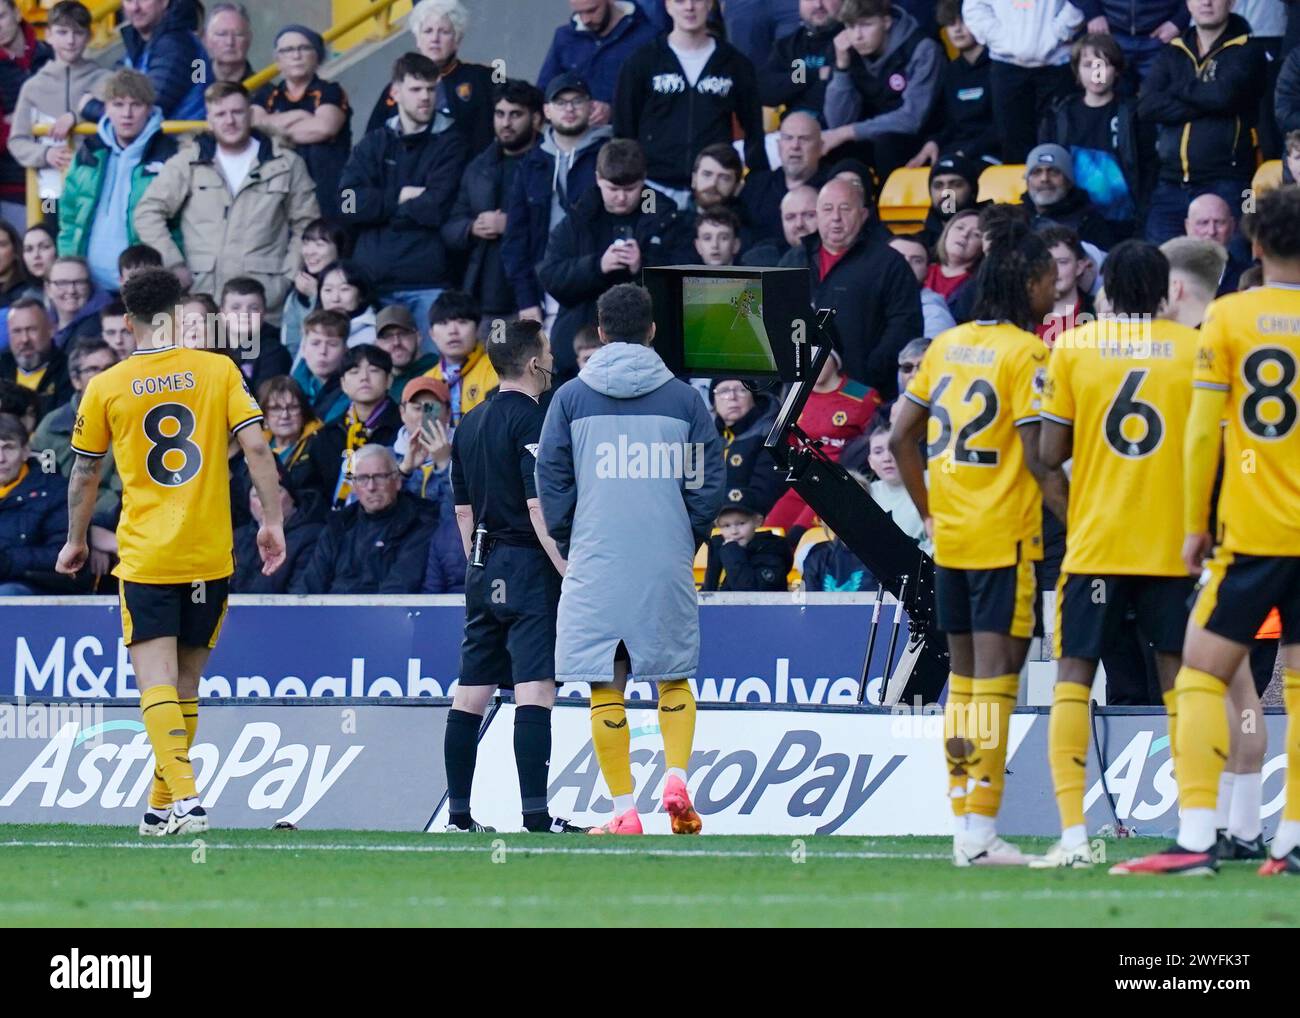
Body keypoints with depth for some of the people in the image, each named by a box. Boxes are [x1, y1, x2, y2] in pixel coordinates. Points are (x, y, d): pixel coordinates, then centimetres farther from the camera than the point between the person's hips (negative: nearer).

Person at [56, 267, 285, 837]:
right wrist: (273, 521, 1)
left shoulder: (106, 388, -1)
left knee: (157, 683, -6)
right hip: (210, 555, 2)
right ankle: (163, 805, 21)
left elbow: (85, 473, 8)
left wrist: (76, 541, 21)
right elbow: (255, 447, -6)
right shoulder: (218, 371, 1)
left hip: (145, 559, -2)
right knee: (186, 684, 14)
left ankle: (184, 797, -24)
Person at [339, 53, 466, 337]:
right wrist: (399, 199, -6)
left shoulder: (449, 144, 5)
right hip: (373, 279, 3)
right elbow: (347, 203, 1)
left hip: (428, 283, -3)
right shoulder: (375, 143, 15)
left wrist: (379, 208, 0)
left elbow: (436, 208, -8)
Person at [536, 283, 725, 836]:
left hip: (596, 562, -1)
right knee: (674, 679, 13)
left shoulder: (571, 397, 3)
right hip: (667, 561, 1)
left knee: (605, 688, 3)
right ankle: (676, 777, -7)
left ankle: (624, 810, -2)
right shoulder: (683, 398, 3)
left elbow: (551, 481, 4)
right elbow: (708, 483, 4)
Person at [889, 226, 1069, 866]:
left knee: (964, 674, 13)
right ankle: (981, 833, -11)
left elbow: (901, 437, 12)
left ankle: (965, 825, 16)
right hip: (1005, 537, -7)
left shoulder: (948, 344, 11)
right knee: (996, 673, -7)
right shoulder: (1025, 352, -10)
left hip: (949, 535, 7)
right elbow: (1037, 457, -16)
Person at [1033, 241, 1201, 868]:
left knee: (1073, 676, 2)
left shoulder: (1072, 347, 0)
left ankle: (1073, 833, -10)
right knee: (1179, 679, 7)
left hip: (1095, 541, -1)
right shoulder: (1194, 349, 0)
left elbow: (1049, 452, -2)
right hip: (1172, 543, 1)